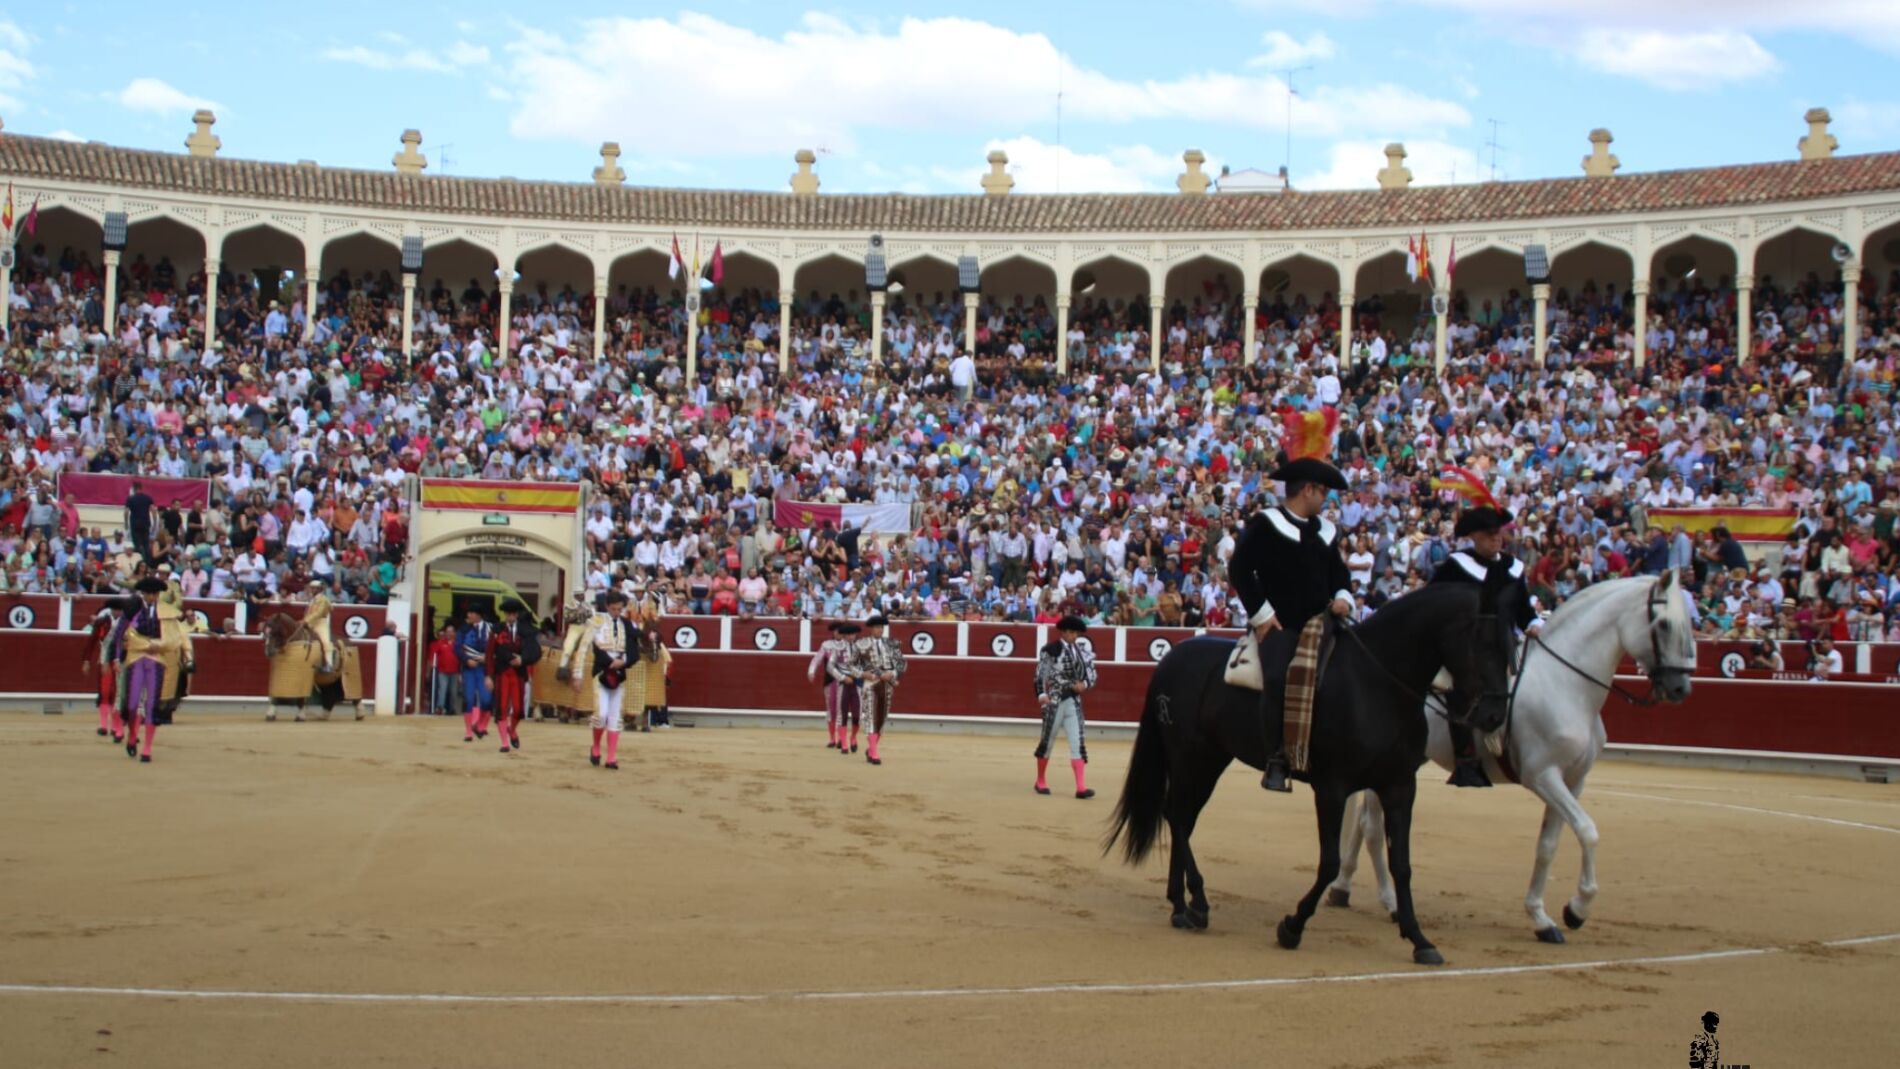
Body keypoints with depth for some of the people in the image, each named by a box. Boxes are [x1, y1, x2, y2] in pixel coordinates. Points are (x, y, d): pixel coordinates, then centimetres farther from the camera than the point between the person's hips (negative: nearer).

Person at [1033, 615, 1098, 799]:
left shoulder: (1081, 652, 9)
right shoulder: (1051, 650, -6)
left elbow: (1091, 675, 13)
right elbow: (1040, 674, -6)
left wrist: (1084, 685, -7)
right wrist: (1042, 695, -16)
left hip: (1073, 702, 4)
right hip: (1054, 701, -4)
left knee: (1078, 743, -5)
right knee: (1047, 741, 8)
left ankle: (1081, 787, -10)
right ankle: (1041, 782, 25)